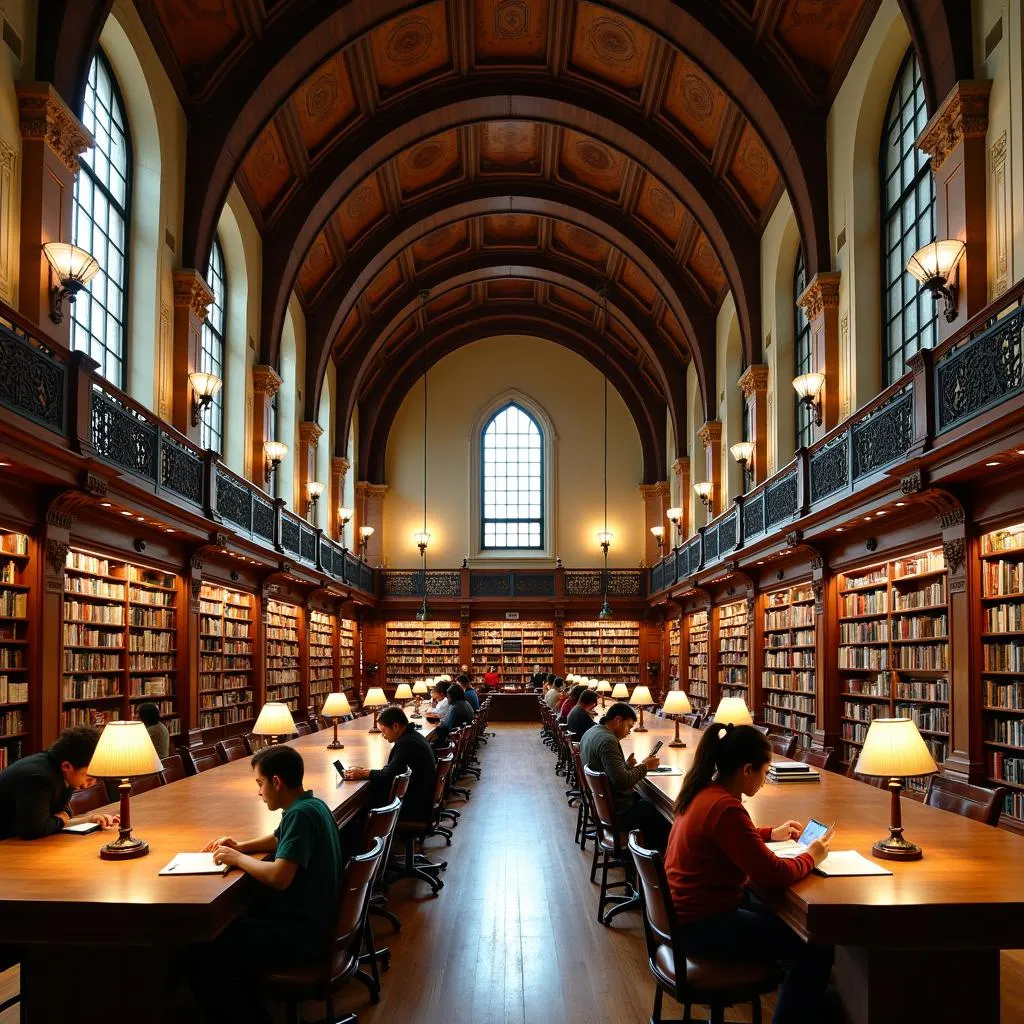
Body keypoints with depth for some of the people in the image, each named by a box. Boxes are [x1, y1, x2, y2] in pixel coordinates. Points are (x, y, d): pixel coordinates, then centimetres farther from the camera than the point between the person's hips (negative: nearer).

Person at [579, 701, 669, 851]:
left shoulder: (592, 732, 6)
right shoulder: (607, 741, -25)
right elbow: (622, 781, -31)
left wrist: (626, 765, 3)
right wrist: (645, 767, -18)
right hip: (617, 813, -10)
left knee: (647, 800, 21)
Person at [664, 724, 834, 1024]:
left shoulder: (703, 793, 5)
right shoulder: (725, 808, -26)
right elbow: (773, 875, -25)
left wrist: (772, 833, 18)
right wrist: (811, 857, -7)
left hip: (691, 911, 10)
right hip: (704, 925, -10)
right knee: (816, 948, -5)